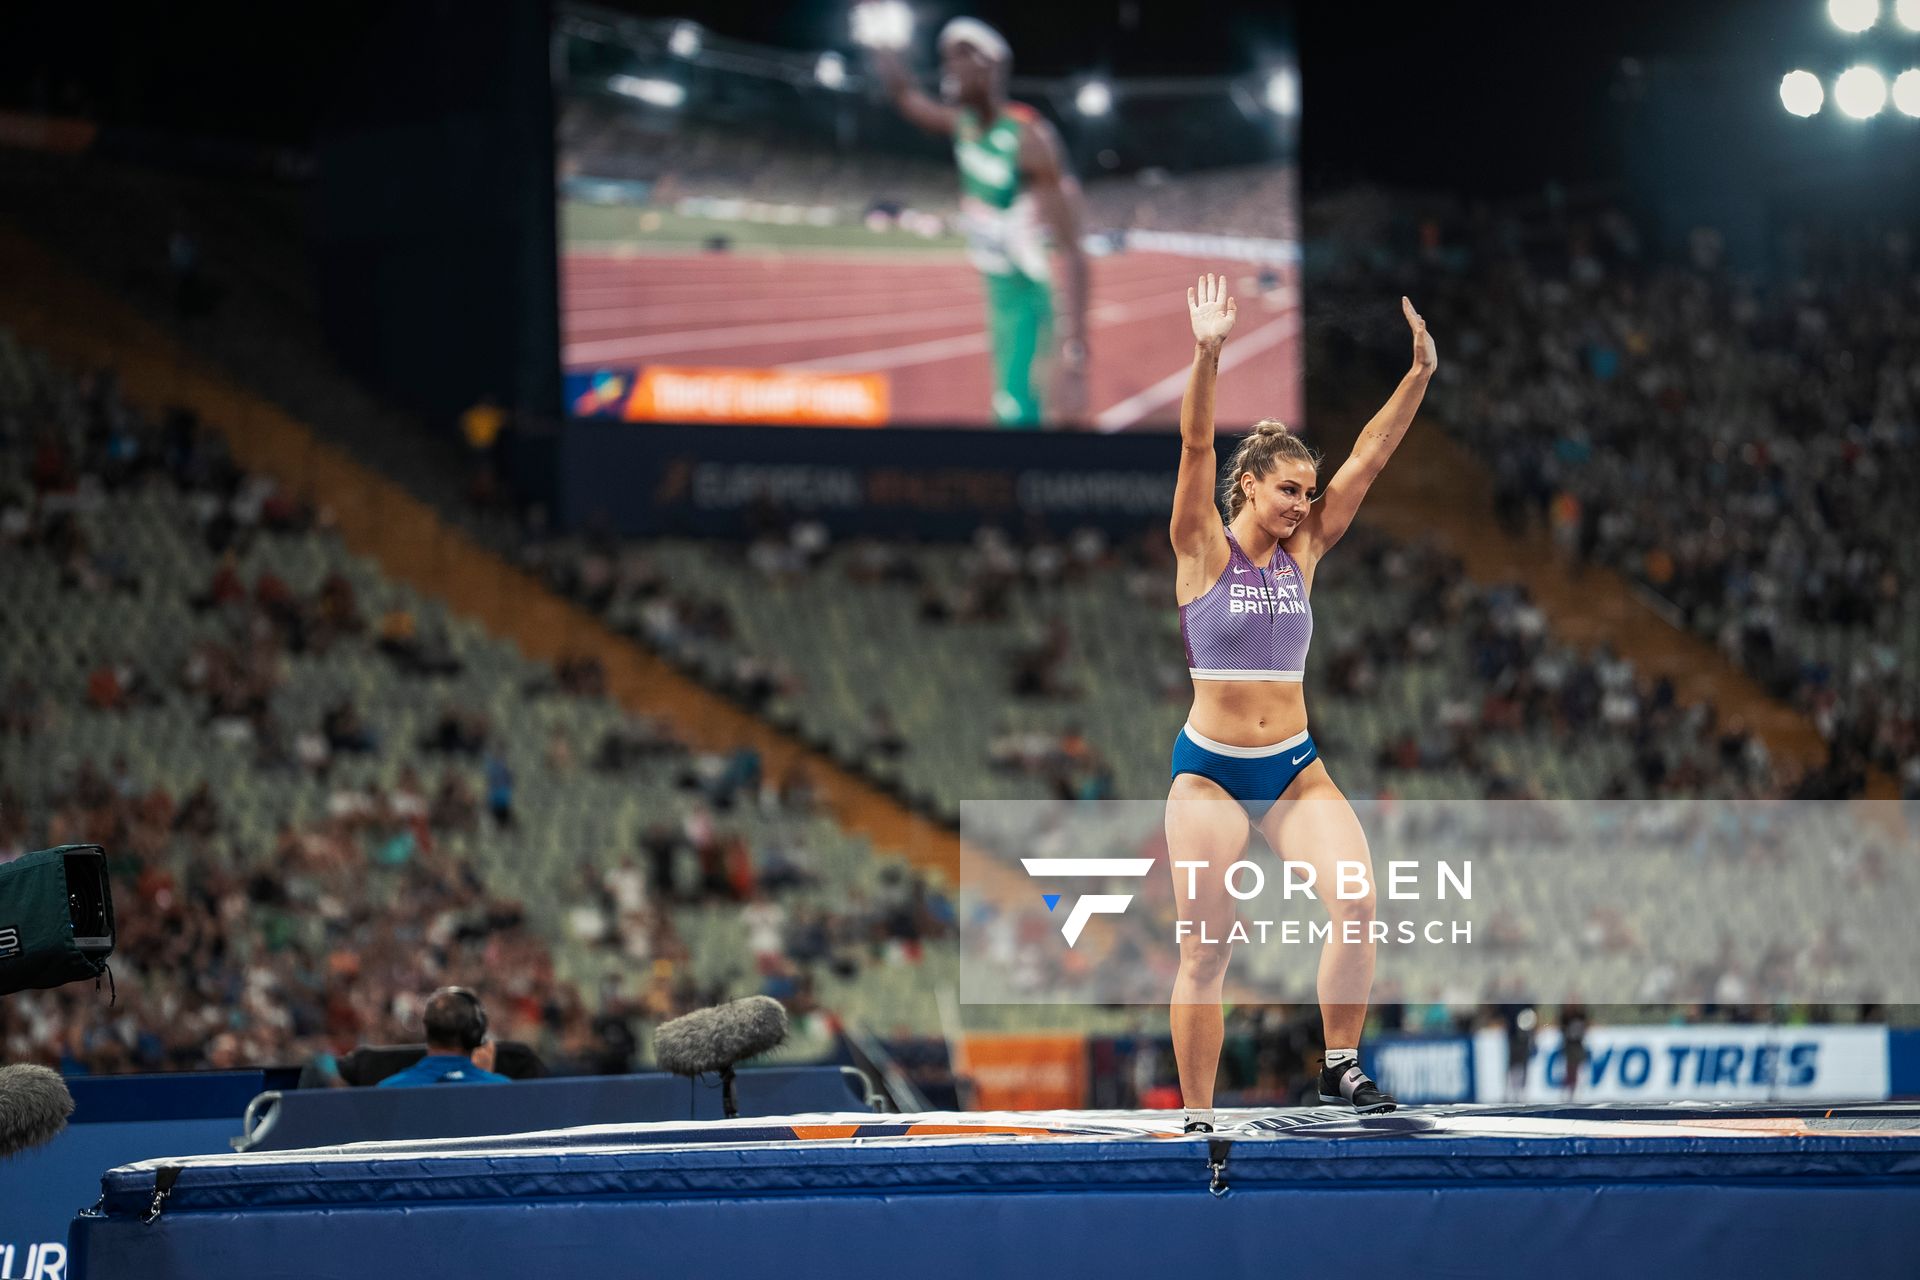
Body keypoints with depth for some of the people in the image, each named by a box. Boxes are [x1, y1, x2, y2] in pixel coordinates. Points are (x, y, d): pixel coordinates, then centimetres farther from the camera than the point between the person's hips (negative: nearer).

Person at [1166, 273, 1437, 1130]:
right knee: (1205, 949, -1)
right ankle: (1197, 1119, 8)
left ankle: (1339, 1066, -4)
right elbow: (1196, 447, -18)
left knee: (1357, 903, -18)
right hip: (1209, 769, -3)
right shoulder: (1203, 550, -4)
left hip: (1296, 767, 4)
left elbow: (1370, 456, 1)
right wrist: (1207, 357, -31)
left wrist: (1419, 374, -8)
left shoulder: (1303, 550, 6)